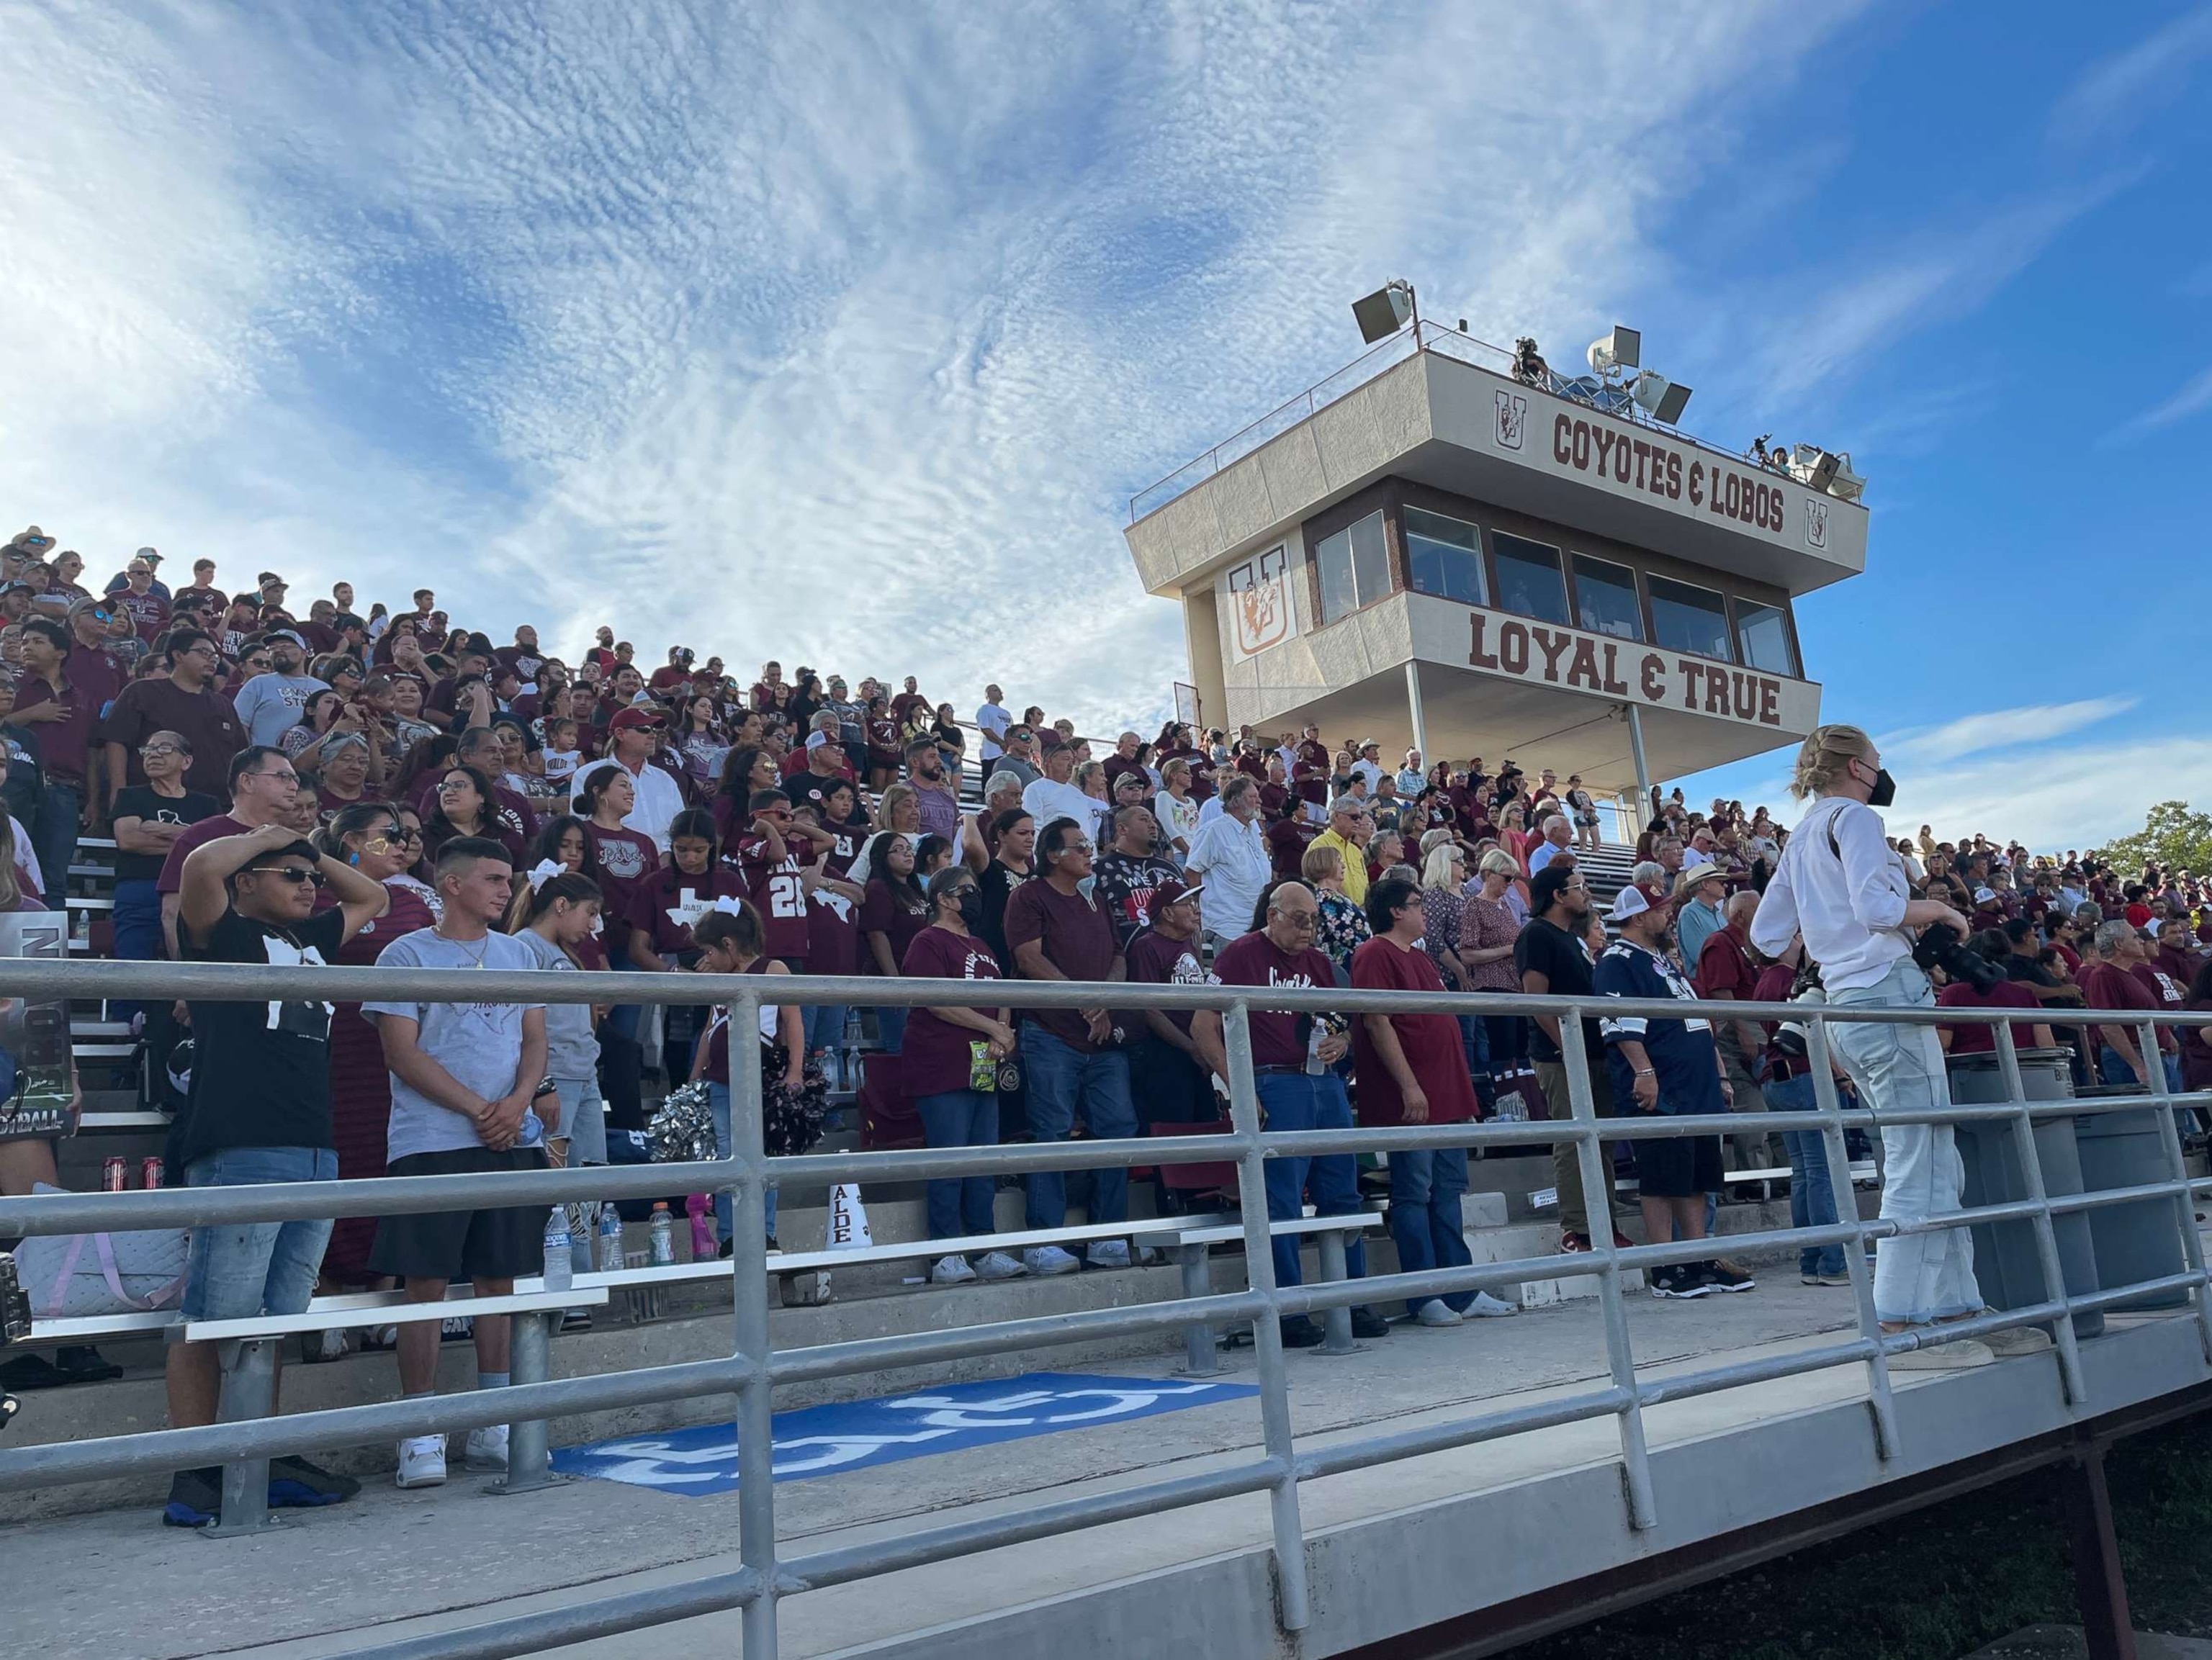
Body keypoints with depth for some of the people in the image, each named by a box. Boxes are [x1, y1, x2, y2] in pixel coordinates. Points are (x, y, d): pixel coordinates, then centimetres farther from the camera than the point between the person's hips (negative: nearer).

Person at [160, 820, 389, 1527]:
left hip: (315, 1155, 7)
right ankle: (192, 1479, 2)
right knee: (214, 1324, -4)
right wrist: (266, 837, 0)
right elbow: (201, 866, -17)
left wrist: (318, 855, 24)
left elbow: (372, 898, 37)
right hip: (239, 1152, -7)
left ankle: (268, 1464, 20)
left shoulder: (311, 940, 22)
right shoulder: (225, 936, 2)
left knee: (275, 1324, 13)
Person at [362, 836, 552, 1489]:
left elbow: (535, 1040, 12)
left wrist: (518, 1103, -8)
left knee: (500, 1279, 8)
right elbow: (402, 1052, -7)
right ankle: (422, 1435, 7)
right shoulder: (407, 955, 0)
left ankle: (492, 1427, 18)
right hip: (432, 1143, -4)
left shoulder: (519, 955, 15)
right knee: (426, 1284, -3)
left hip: (512, 1141, 5)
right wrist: (478, 1110, -12)